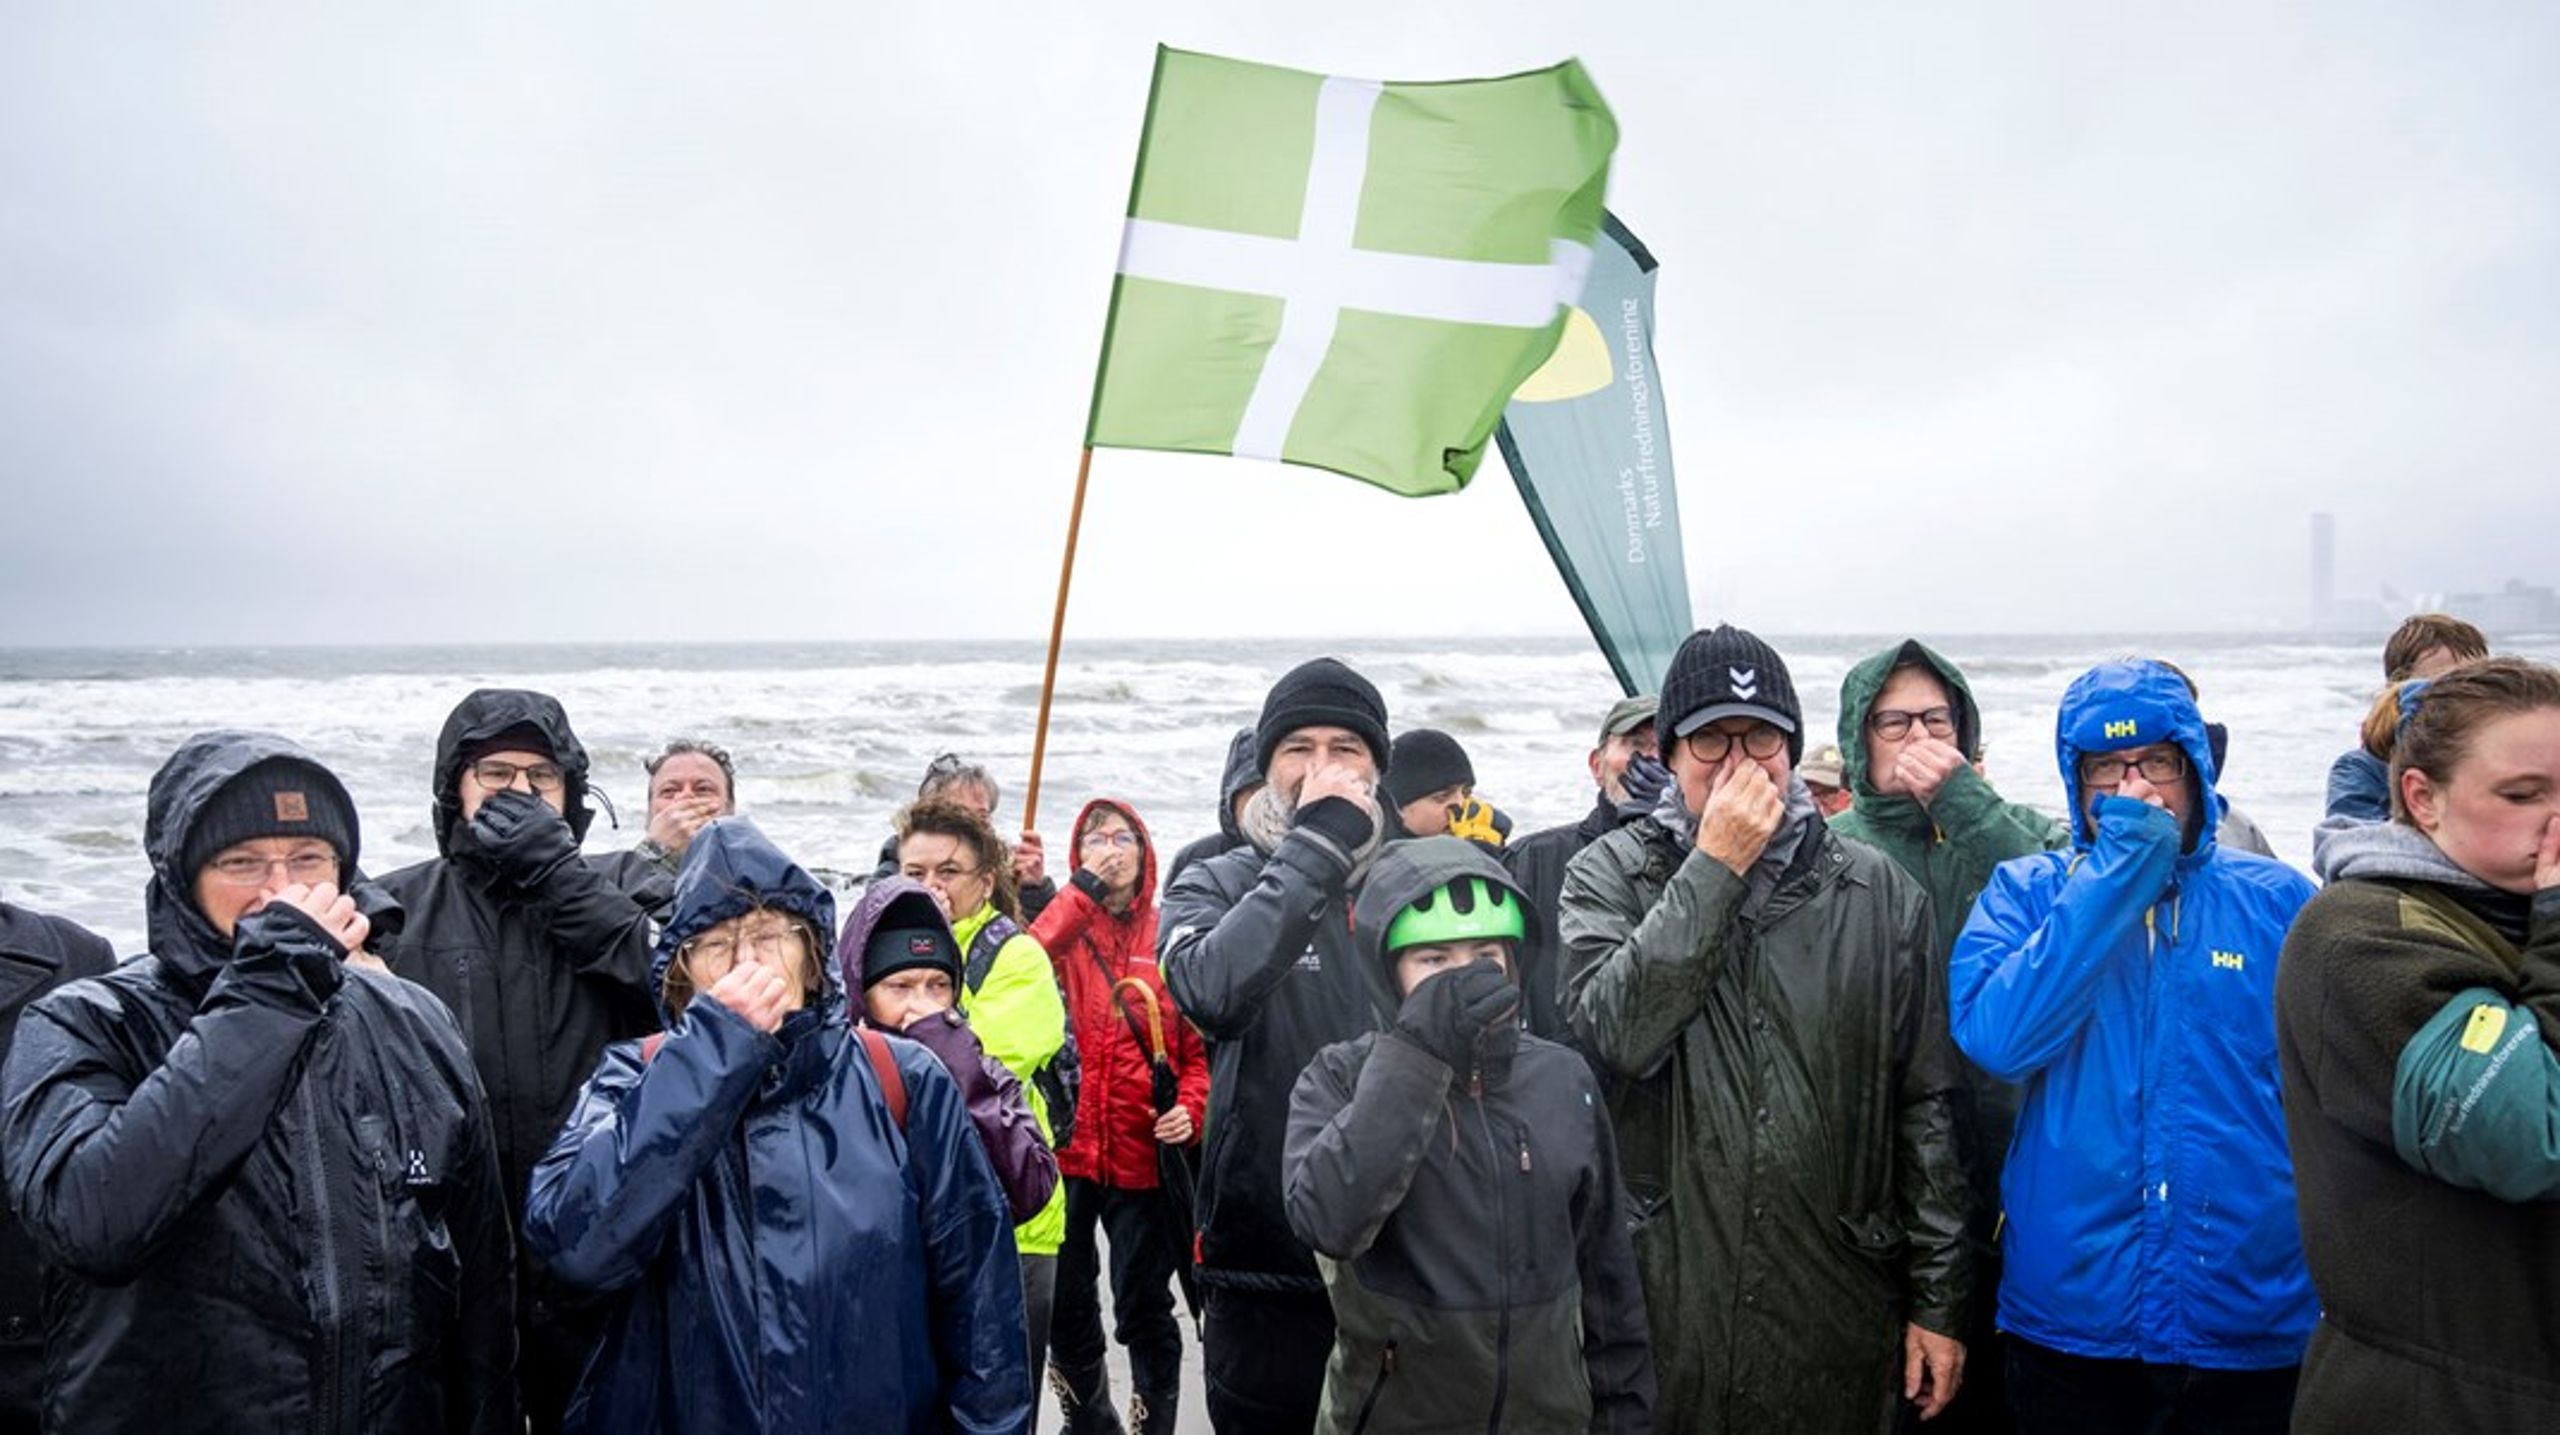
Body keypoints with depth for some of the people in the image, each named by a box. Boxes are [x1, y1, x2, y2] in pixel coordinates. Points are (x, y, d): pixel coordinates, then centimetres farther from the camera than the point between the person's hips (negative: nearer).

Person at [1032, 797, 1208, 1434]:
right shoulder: (1064, 927, 4)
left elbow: (1200, 1042, 4)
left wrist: (1191, 1106, -13)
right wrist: (1083, 891, -20)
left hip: (1143, 1152, -1)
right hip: (1065, 1145, 1)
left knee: (1144, 1306, 4)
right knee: (1067, 1303, 15)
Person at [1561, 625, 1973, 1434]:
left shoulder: (1879, 893, 3)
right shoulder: (1610, 875, 0)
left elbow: (1928, 1108, 5)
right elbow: (1615, 1034, -18)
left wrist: (1940, 1302, 5)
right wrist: (1713, 867, -17)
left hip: (1838, 1311, 1)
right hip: (1663, 1307, -1)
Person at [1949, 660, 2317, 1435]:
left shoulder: (2278, 900, 0)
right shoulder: (2026, 893, -2)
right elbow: (1994, 1037, -20)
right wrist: (2115, 874, -18)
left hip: (2253, 1324, 1)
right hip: (2070, 1318, 0)